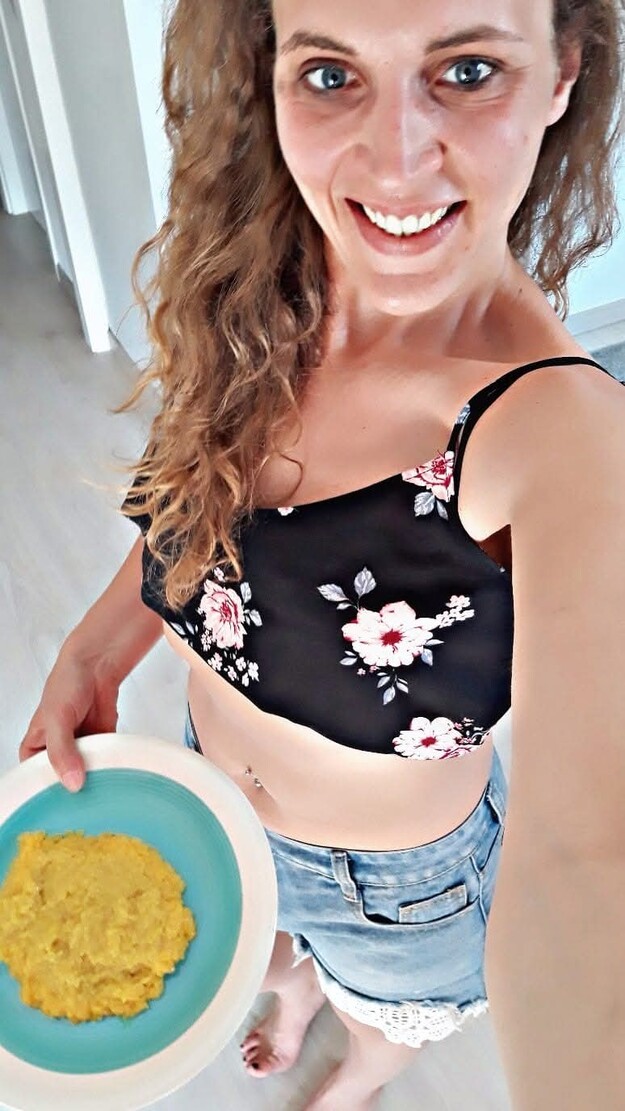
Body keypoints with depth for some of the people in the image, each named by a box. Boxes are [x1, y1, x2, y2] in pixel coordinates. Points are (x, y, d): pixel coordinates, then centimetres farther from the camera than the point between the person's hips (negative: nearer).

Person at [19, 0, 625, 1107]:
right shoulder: (249, 315, -19)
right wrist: (91, 657, -14)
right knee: (262, 957, 37)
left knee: (380, 1017, 33)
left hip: (399, 881, -3)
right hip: (211, 801, 4)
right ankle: (292, 1004, 75)